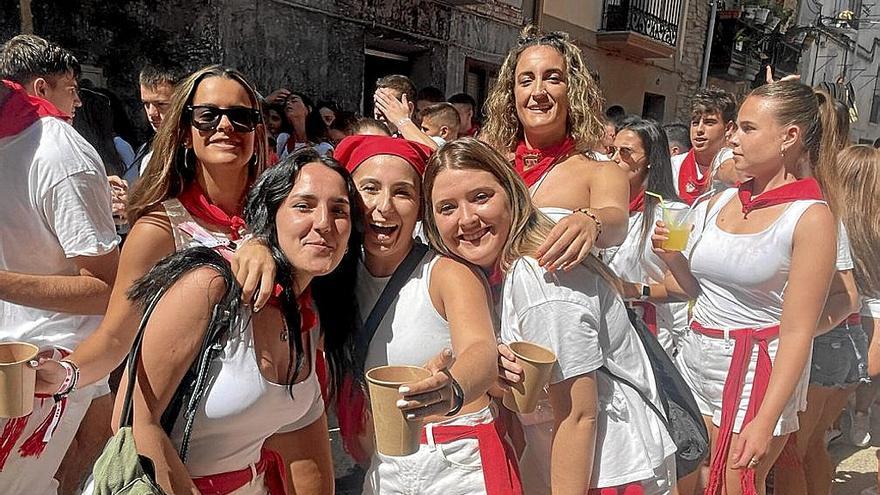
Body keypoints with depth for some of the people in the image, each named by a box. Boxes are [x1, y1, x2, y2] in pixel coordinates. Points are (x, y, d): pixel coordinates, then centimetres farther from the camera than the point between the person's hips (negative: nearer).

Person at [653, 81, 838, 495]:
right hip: (695, 358, 5)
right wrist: (672, 259, -6)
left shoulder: (810, 217, -11)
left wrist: (765, 421, -18)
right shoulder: (722, 202, 5)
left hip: (755, 371, -5)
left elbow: (797, 332, -14)